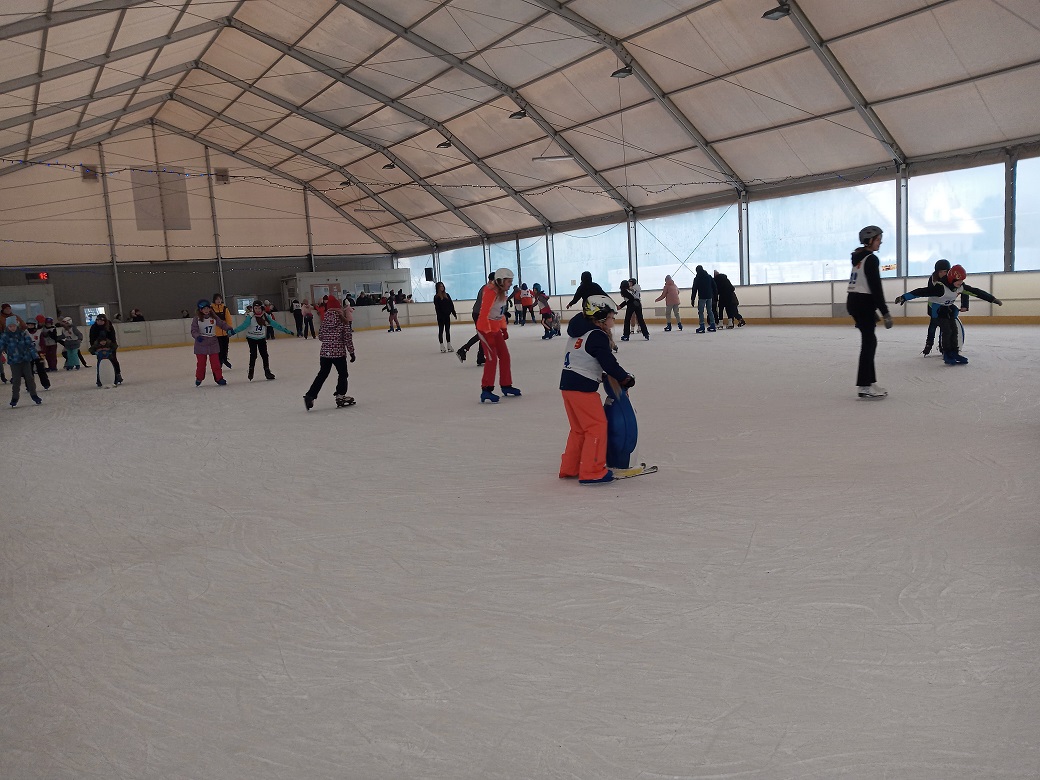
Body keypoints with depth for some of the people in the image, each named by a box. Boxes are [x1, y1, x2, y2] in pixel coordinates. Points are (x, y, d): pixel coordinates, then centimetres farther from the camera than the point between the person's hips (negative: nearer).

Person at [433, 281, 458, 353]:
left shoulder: (447, 295, 8)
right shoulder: (436, 297, -6)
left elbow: (451, 305, 10)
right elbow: (437, 308, -13)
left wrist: (454, 313, 7)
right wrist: (439, 316, -21)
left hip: (447, 315, 5)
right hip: (441, 316, -5)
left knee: (448, 330, 9)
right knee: (441, 330, 3)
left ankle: (449, 346, 15)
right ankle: (442, 346, 7)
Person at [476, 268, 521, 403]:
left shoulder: (503, 293, 8)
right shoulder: (491, 292, -22)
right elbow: (484, 314, -25)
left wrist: (504, 328, 17)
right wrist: (489, 334, -26)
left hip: (496, 329, 10)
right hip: (485, 329, -10)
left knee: (504, 356, 12)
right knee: (492, 358, -14)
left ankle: (506, 386, 24)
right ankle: (486, 391, -11)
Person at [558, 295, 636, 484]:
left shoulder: (579, 330, 14)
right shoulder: (597, 337, -14)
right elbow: (609, 364, -15)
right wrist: (626, 378, 0)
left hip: (568, 384, 10)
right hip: (583, 388, -10)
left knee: (579, 428, 19)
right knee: (597, 426, -2)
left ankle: (569, 468, 25)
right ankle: (592, 472, -1)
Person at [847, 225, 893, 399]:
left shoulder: (859, 257, 17)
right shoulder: (871, 259, -12)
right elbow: (876, 287, -18)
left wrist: (873, 311, 25)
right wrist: (885, 312, -17)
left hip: (854, 302, 9)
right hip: (862, 303, -9)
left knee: (869, 341, 13)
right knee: (869, 342, -6)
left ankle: (869, 382, 16)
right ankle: (864, 386, -6)